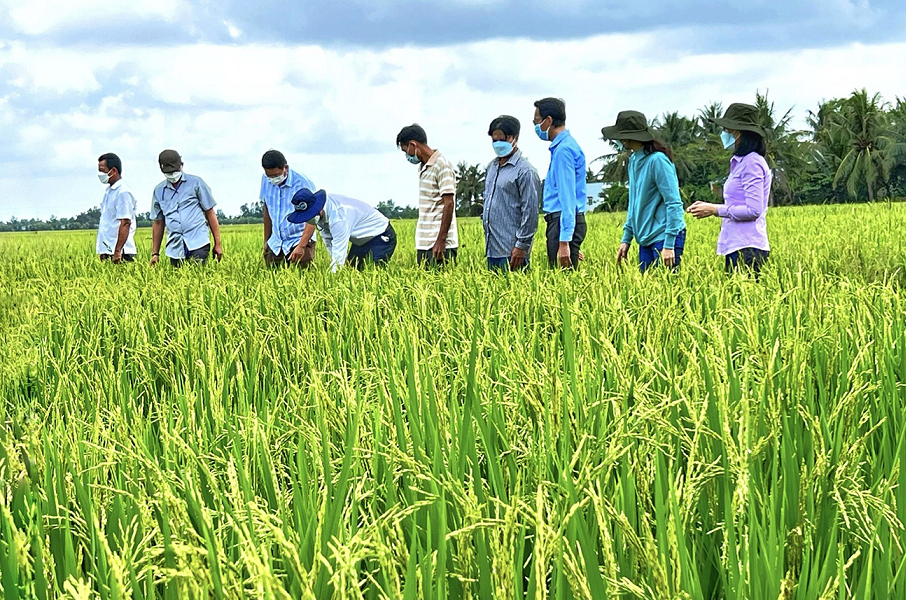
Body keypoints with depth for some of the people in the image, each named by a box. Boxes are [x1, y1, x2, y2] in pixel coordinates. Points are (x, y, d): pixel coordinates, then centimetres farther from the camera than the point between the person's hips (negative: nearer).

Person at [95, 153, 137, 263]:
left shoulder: (123, 193, -12)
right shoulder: (108, 191, 17)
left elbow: (125, 224, -18)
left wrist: (117, 252, -23)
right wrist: (103, 252, 17)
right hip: (107, 253, 9)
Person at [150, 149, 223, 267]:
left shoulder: (195, 183, 7)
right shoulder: (159, 191, 15)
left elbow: (210, 213, 7)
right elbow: (158, 223, 20)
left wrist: (218, 244, 1)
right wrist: (155, 253, 15)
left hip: (197, 244, -3)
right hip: (175, 247, 3)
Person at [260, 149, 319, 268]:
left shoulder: (302, 184, -14)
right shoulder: (266, 180, 3)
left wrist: (301, 246, -23)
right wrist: (266, 241, 15)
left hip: (299, 239, -5)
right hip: (276, 243, 5)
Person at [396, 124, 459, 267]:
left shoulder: (441, 166, -10)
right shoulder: (423, 167, 17)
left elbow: (448, 204, -15)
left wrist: (440, 241, -19)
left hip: (439, 245, -9)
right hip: (424, 244, 9)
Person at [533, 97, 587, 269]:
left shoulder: (563, 149, -13)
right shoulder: (560, 146, 18)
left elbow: (567, 196, -19)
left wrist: (564, 241, -23)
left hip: (565, 222, -10)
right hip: (559, 220, 10)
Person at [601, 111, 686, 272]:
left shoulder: (657, 160, -14)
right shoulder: (634, 160, 12)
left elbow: (673, 203, -16)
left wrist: (669, 245, -20)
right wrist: (626, 239, 16)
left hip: (664, 236, -8)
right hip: (645, 240, 8)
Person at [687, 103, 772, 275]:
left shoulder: (752, 163, -11)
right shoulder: (740, 162, 18)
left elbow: (753, 210, -17)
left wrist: (715, 210, -11)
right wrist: (708, 208, 7)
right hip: (736, 247, 9)